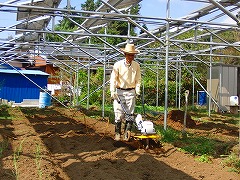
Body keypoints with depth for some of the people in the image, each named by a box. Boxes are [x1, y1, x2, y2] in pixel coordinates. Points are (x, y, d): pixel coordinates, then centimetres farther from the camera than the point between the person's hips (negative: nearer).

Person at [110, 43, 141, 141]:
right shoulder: (118, 65, -6)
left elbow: (138, 79, 10)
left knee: (130, 114, 1)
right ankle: (117, 133, 8)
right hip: (119, 91, -2)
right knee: (118, 113, -3)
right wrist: (112, 91, -14)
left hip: (131, 92, 2)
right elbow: (113, 78, -6)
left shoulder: (136, 65, 3)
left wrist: (137, 90, -1)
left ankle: (127, 133, 8)